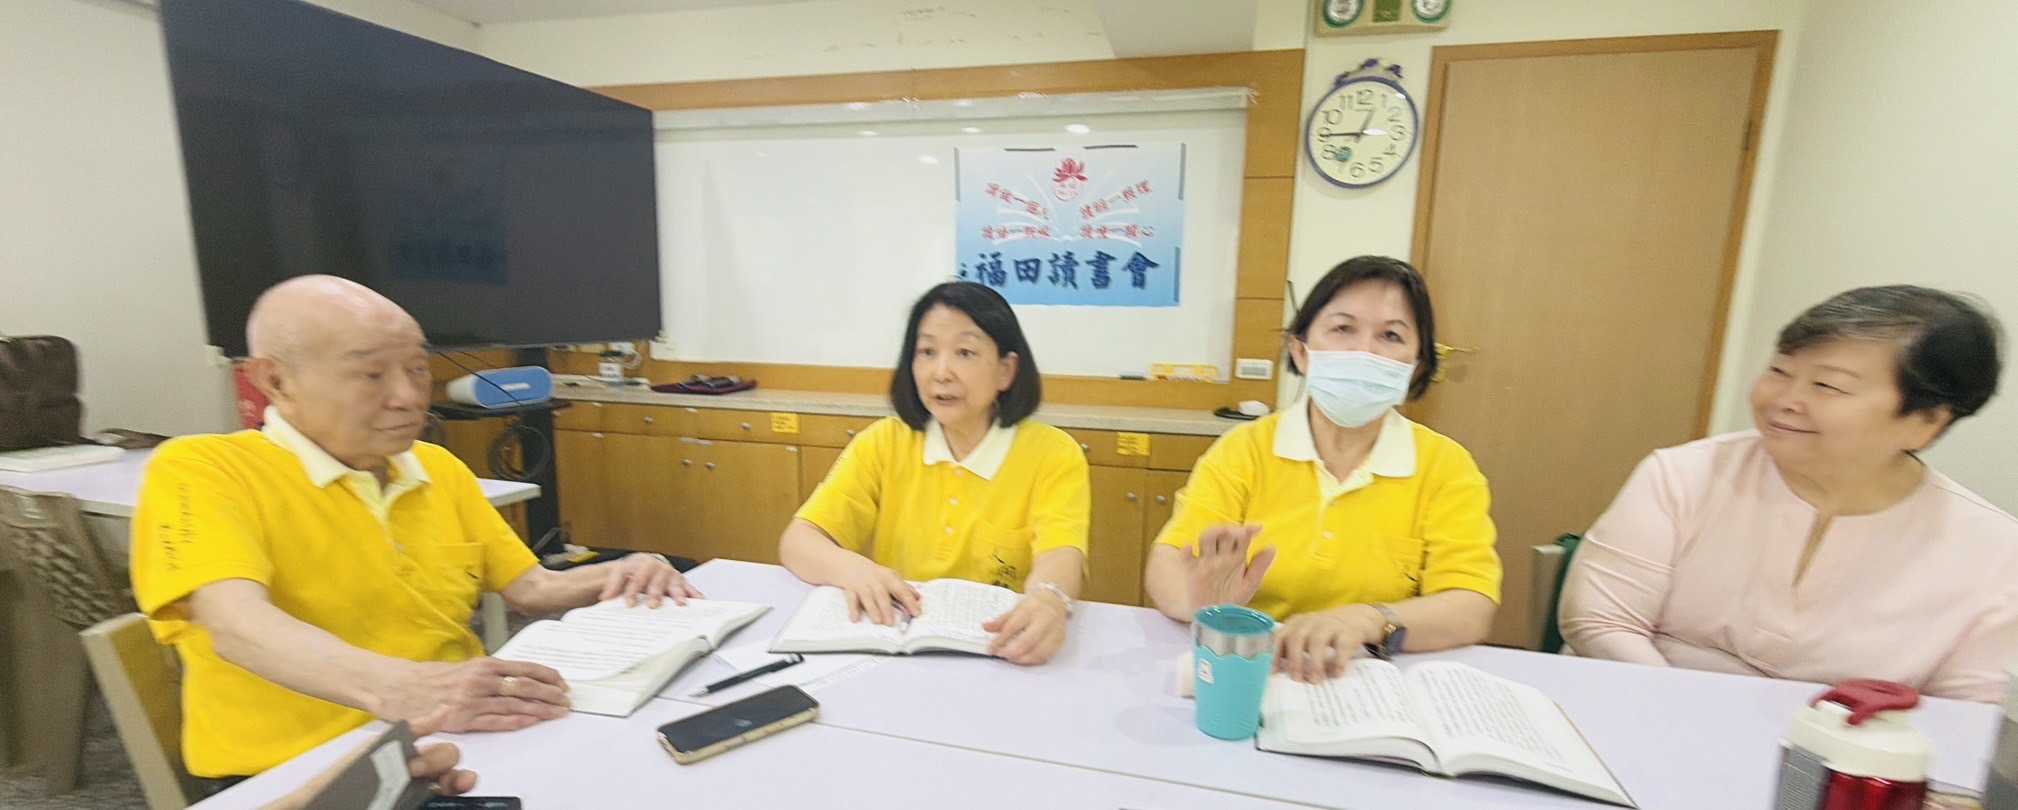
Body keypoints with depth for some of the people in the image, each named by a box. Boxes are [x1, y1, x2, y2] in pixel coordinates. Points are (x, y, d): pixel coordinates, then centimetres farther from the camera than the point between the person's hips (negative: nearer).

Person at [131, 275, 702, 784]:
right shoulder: (201, 470, -6)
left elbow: (527, 589, 14)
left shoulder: (438, 468, 10)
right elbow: (238, 627, -24)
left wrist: (612, 578, -7)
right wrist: (403, 689, -41)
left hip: (457, 747, 6)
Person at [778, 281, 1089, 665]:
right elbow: (796, 542, -5)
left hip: (995, 652, 0)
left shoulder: (1054, 454, -7)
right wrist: (853, 569, -27)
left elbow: (1061, 557, -20)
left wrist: (1048, 599, -44)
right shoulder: (882, 443, 0)